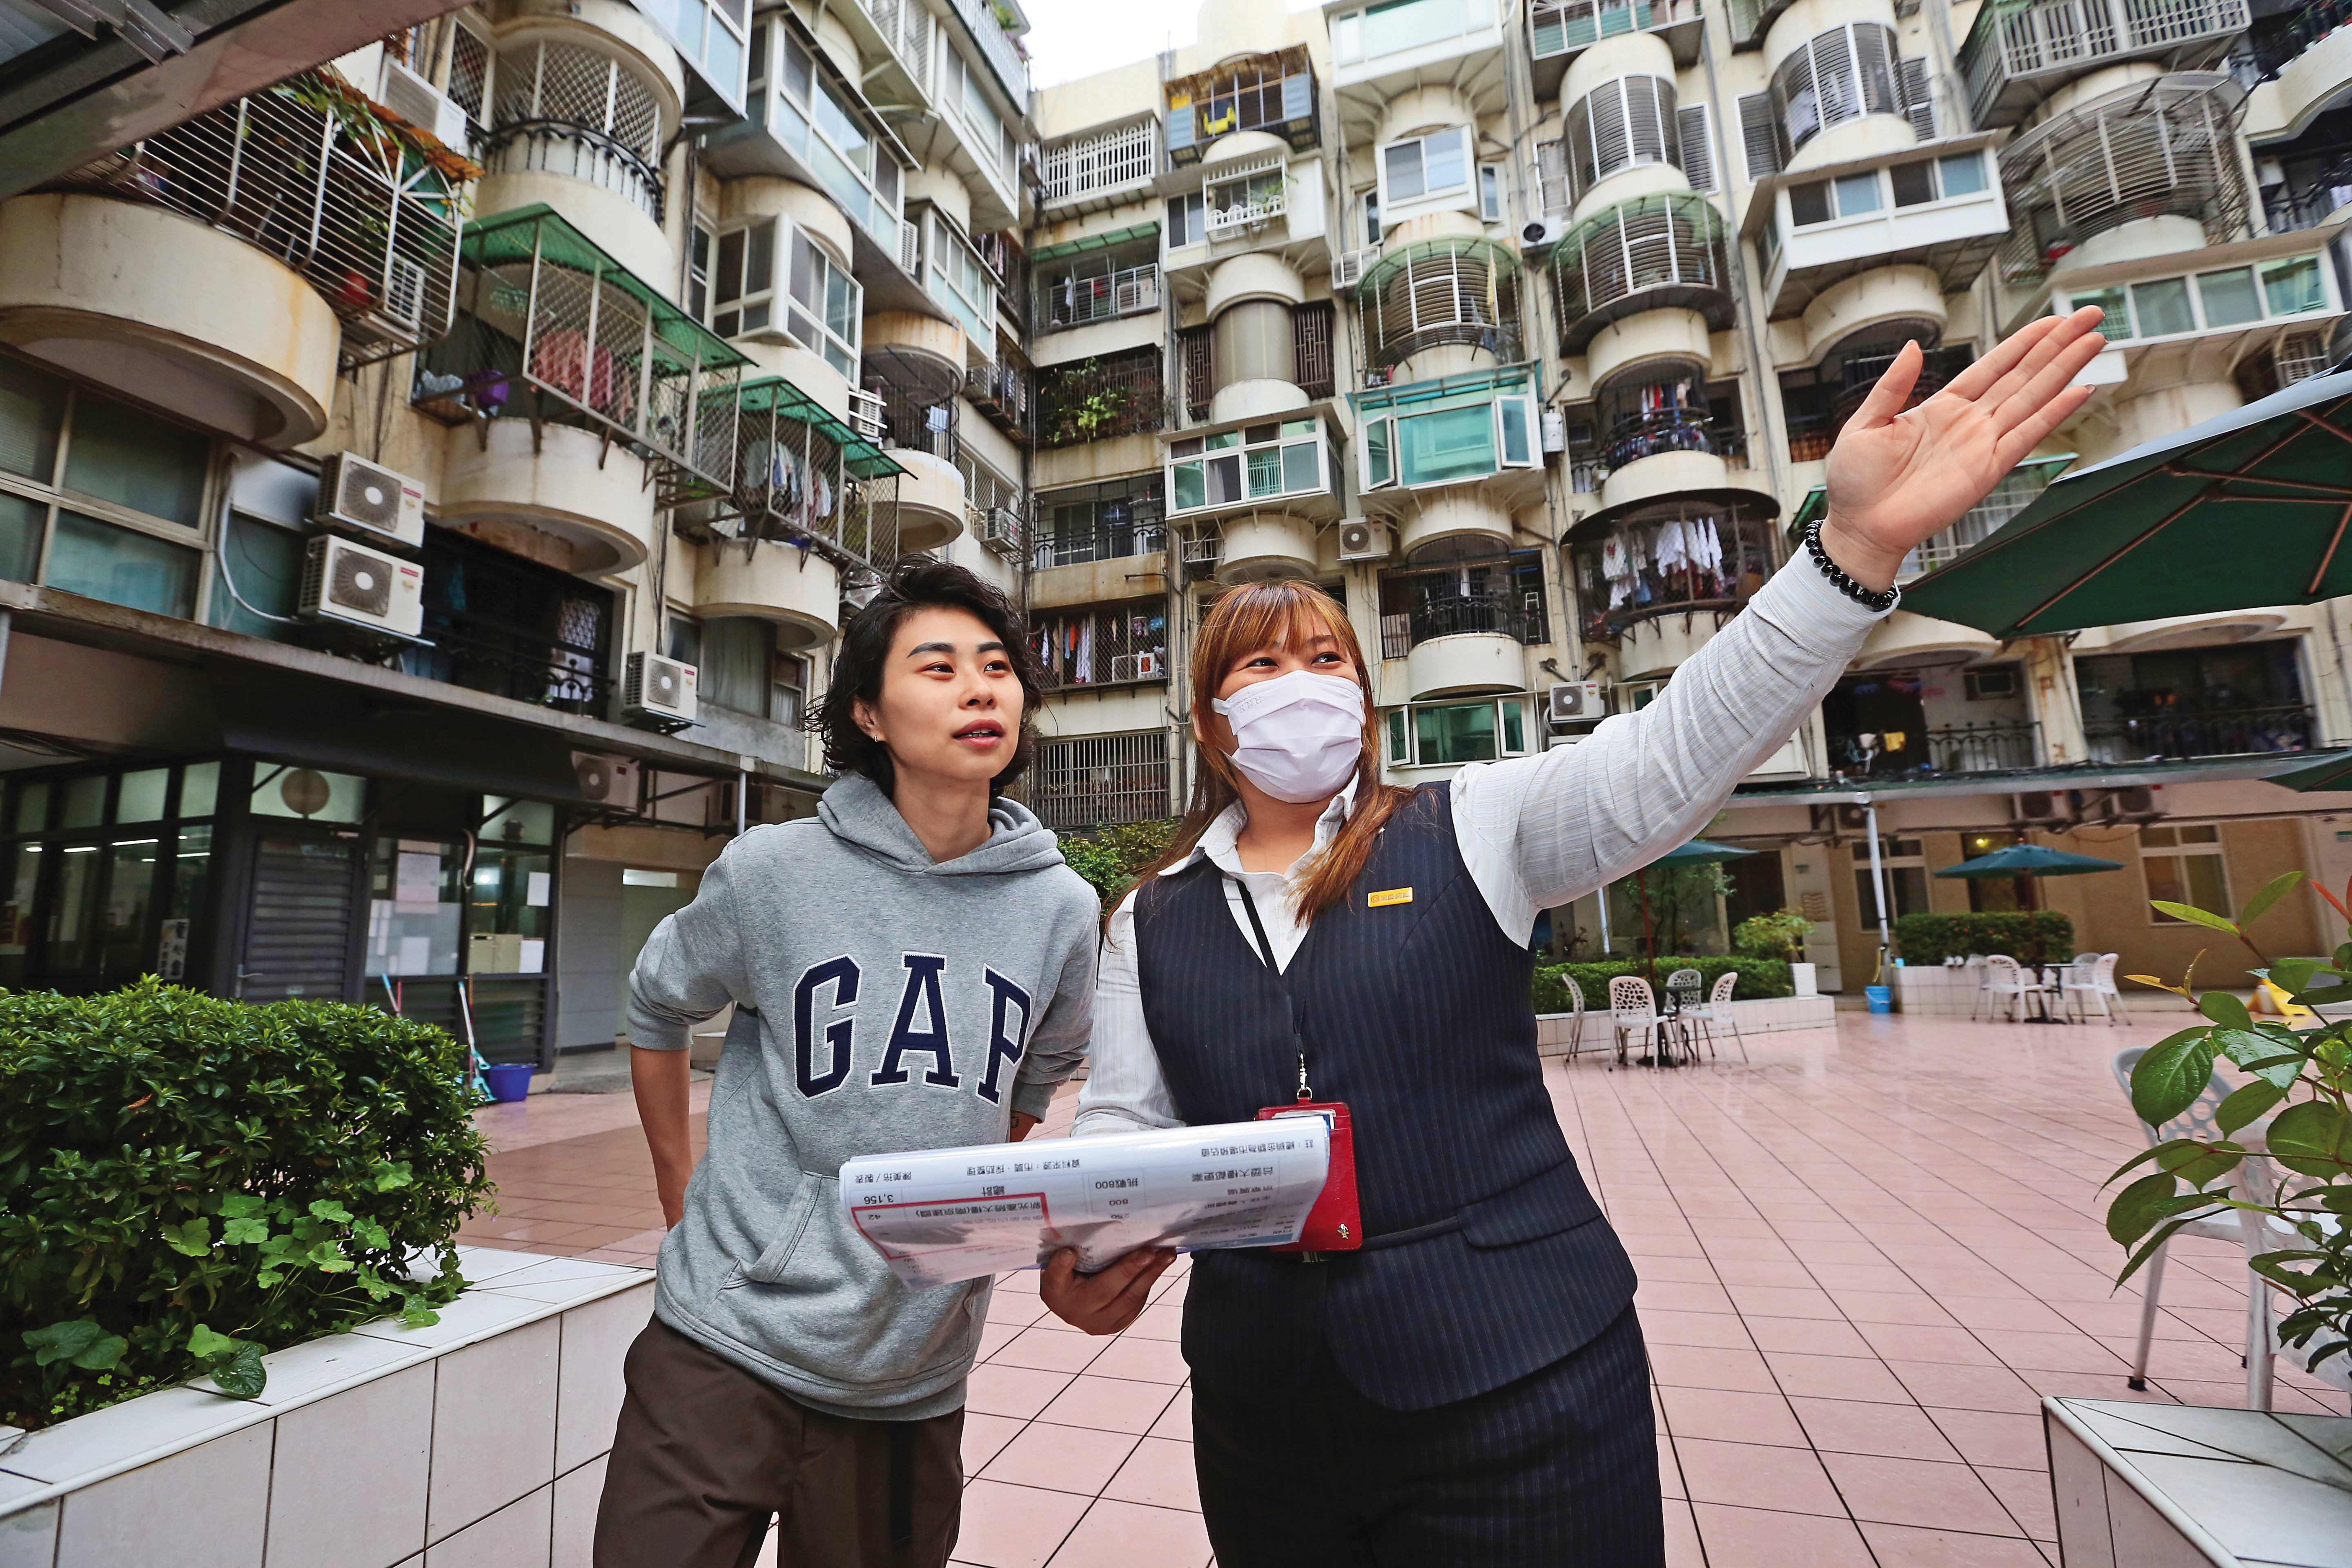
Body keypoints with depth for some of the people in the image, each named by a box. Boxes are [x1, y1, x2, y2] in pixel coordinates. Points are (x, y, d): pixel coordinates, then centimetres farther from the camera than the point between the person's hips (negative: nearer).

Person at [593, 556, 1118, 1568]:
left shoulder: (1060, 910, -6)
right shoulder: (773, 871, -11)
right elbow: (656, 1011, 7)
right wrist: (682, 1196, 7)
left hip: (918, 1380, 3)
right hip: (727, 1347, -2)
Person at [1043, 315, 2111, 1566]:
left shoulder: (1469, 833, -3)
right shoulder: (1153, 920, 4)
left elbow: (1668, 759, -16)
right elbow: (1124, 1126, 3)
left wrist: (1861, 540, -28)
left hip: (1515, 1386, -2)